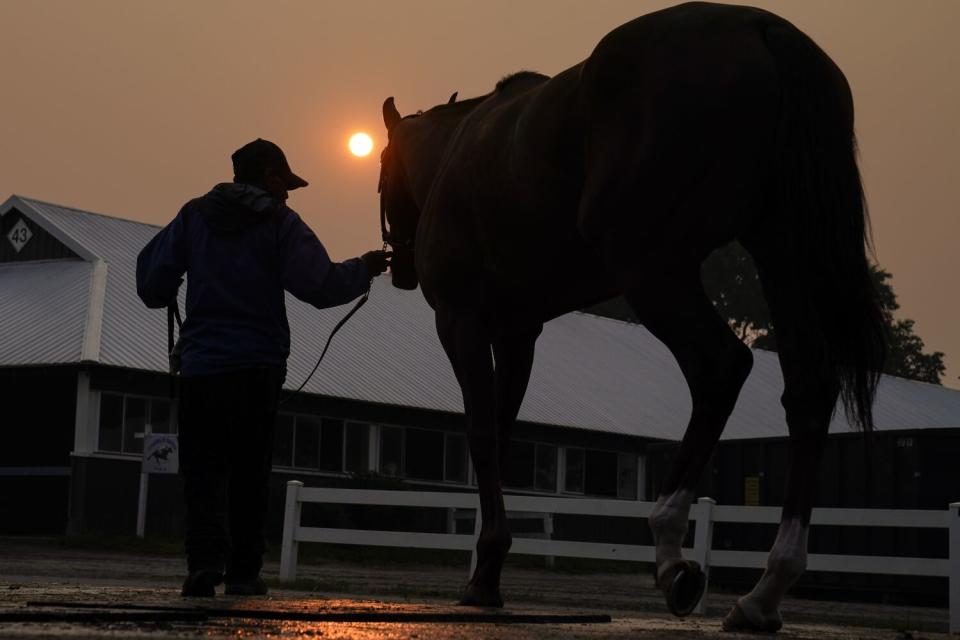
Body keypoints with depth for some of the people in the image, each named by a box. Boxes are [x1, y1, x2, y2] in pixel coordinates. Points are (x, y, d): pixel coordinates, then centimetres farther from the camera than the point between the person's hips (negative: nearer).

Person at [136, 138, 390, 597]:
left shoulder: (194, 216, 8)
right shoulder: (280, 222, -1)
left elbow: (153, 286, 5)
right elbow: (318, 286, -10)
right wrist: (364, 269, 5)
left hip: (201, 364, 2)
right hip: (259, 365, -2)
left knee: (203, 467, 3)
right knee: (249, 471, 8)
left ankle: (206, 556, -17)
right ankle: (243, 571, 7)